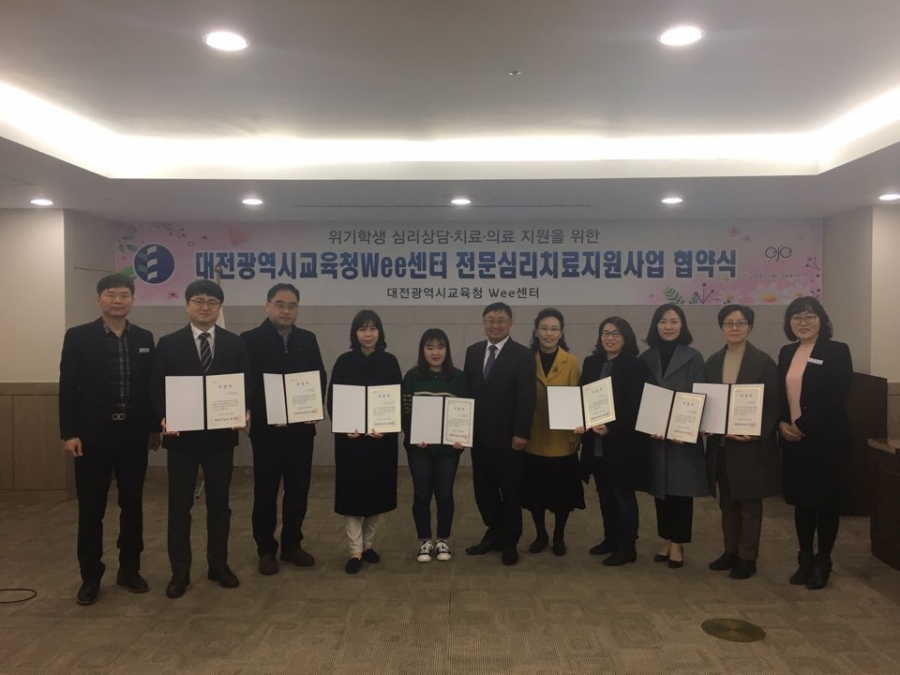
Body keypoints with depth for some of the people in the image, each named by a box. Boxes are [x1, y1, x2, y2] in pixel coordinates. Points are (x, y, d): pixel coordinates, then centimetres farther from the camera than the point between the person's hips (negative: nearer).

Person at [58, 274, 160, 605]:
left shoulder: (144, 338, 6)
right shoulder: (78, 336, -2)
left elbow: (151, 385, 8)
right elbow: (68, 388, -5)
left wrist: (154, 427, 7)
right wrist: (69, 433, -10)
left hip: (134, 433, 3)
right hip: (93, 434, -2)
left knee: (132, 504, 11)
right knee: (91, 508, 6)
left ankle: (129, 569, 24)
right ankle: (90, 576, 19)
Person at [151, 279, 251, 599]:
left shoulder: (234, 343, 4)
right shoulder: (168, 344, 1)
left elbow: (245, 385, 3)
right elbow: (158, 389, 0)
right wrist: (164, 418, -17)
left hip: (221, 434, 1)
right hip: (182, 435, -1)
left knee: (219, 503, 11)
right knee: (179, 506, 6)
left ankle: (218, 564, 25)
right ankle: (180, 572, 18)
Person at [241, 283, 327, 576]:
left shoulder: (308, 339, 8)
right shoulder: (250, 339, -4)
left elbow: (320, 378, 7)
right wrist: (267, 415, -17)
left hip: (301, 428, 4)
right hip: (267, 429, -3)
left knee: (298, 490, 10)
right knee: (265, 492, 7)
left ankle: (292, 545, 25)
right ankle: (266, 550, 20)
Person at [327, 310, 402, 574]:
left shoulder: (389, 362, 0)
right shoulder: (344, 362, -2)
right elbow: (332, 401, -2)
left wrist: (387, 427, -16)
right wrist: (344, 427, -17)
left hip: (382, 437, 1)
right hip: (350, 437, -1)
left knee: (377, 491, 9)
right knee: (352, 492, 0)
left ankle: (367, 544, 27)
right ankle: (355, 551, 10)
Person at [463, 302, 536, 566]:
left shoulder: (523, 355, -7)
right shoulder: (473, 351, 9)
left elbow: (527, 399, -11)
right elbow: (466, 389, 10)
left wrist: (521, 433, -16)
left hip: (507, 436, -5)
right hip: (479, 434, 5)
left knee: (510, 491, 8)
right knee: (483, 488, 12)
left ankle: (510, 542, 23)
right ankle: (494, 534, 30)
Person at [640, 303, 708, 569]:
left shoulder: (693, 358, -2)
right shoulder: (646, 358, 5)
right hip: (654, 435, 3)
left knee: (681, 489, 3)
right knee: (660, 489, 9)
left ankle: (678, 543, 16)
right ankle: (667, 540, 23)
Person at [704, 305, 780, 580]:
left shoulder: (763, 361, -6)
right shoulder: (712, 362, 8)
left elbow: (773, 404, -8)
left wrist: (756, 432, -20)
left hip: (751, 443, -5)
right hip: (720, 443, 5)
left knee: (749, 503, 6)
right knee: (727, 502, 14)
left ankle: (748, 558, 17)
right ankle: (730, 551, 27)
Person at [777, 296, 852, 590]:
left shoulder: (837, 351, -6)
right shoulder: (787, 352, 11)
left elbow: (836, 398, -15)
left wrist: (802, 425, -17)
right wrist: (782, 424, -6)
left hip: (825, 439, -5)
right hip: (793, 440, 5)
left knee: (825, 501, 4)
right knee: (801, 501, 11)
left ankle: (823, 563, 19)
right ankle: (805, 559, 25)